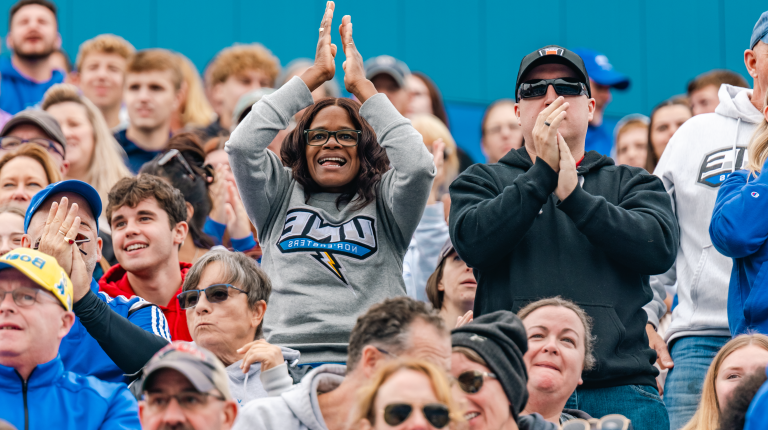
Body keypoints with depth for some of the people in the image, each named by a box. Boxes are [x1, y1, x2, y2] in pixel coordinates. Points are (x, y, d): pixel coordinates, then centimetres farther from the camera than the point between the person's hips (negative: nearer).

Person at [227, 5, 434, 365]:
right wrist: (315, 75, 11)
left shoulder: (383, 204, 17)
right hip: (286, 359, 1)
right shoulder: (281, 197, 20)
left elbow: (417, 165, -3)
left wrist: (361, 85, 8)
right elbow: (243, 145, 5)